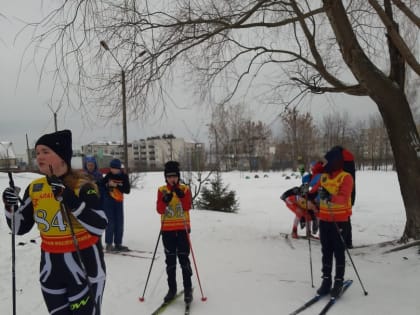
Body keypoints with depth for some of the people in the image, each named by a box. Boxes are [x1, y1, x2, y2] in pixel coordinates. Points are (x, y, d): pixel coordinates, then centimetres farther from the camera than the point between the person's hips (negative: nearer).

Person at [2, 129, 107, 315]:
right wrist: (11, 206, -10)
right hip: (50, 267, 5)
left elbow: (99, 227, -27)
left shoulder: (82, 186, -16)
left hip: (84, 264, -5)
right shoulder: (34, 188, 0)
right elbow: (20, 228, 8)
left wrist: (70, 200, -33)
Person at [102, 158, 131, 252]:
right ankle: (109, 244, 2)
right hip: (108, 201, -2)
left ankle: (118, 244, 16)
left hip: (119, 202, 2)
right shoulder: (109, 175, -5)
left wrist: (117, 185, -21)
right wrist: (108, 184, -15)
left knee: (119, 223, 5)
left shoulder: (124, 176, -5)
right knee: (110, 222, -8)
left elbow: (127, 190, -11)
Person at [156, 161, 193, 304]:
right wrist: (165, 200, -24)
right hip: (167, 229, 2)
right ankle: (172, 288, 22)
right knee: (170, 260, 9)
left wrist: (181, 196, -23)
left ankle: (188, 289, 12)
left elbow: (187, 207, -11)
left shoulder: (185, 189, 0)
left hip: (182, 228, -1)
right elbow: (159, 209, -6)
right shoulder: (162, 190, 2)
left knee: (184, 258, -1)